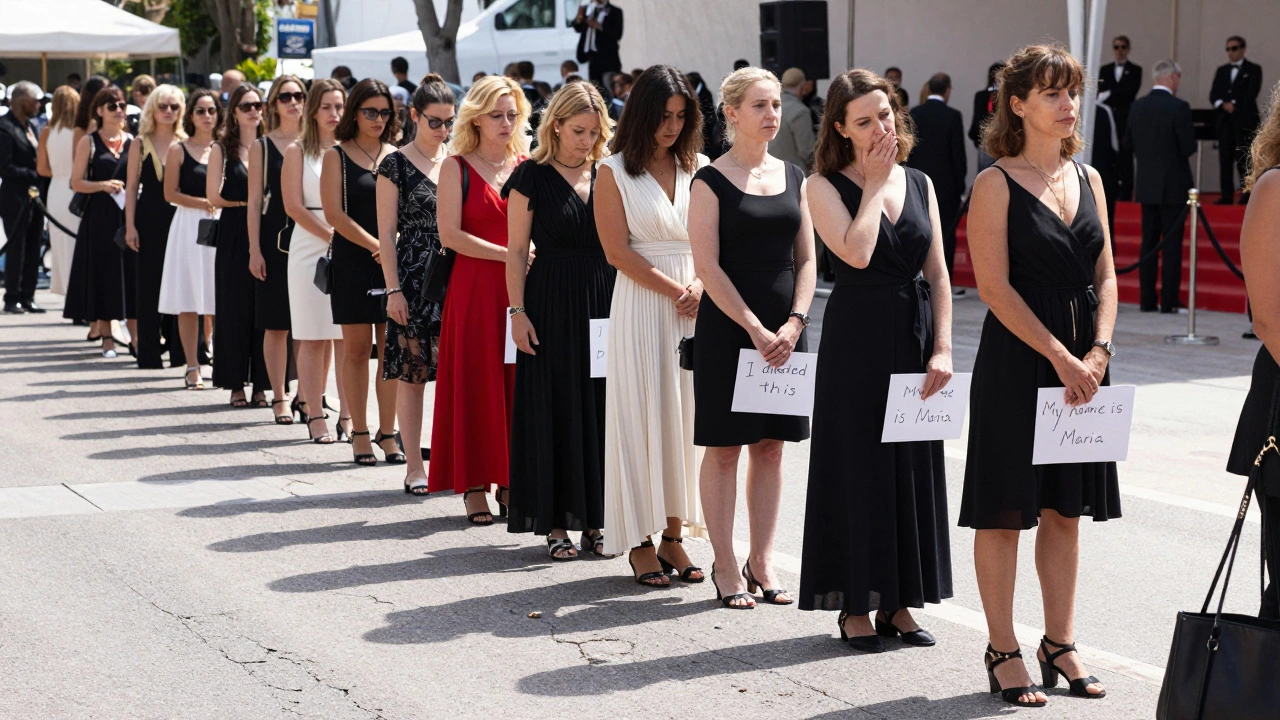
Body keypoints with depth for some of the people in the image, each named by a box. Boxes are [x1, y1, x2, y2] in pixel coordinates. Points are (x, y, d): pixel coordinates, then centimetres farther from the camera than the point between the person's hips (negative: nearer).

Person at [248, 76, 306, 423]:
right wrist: (254, 250, -4)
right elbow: (254, 201, 2)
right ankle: (280, 398, 7)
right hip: (276, 240, -1)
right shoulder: (262, 146, 4)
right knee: (277, 325, 1)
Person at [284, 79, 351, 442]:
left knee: (348, 338, -1)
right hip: (310, 248, -2)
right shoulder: (298, 152, 5)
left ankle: (347, 417, 2)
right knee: (313, 338, -1)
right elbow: (294, 207, -3)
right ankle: (315, 416, 3)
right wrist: (332, 236, -10)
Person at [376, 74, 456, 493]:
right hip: (414, 279, -4)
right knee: (412, 374, 0)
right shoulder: (396, 165, -2)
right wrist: (394, 289, -9)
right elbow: (387, 232, -3)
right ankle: (414, 467, 6)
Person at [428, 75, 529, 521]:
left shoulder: (527, 166, 11)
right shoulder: (457, 167, 1)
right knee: (476, 382, -1)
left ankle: (511, 481, 10)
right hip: (475, 287, -3)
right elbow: (450, 235, -7)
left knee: (518, 382, 3)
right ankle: (475, 485, 5)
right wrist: (506, 253, -13)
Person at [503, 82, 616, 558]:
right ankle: (555, 524, 6)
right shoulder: (532, 177, -1)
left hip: (605, 304, 4)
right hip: (552, 306, -3)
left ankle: (593, 522, 11)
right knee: (555, 409, 0)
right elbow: (517, 250, -2)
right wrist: (518, 311, -9)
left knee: (601, 408, 4)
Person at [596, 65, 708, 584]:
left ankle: (673, 535, 11)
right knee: (642, 417, -3)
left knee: (687, 416, 4)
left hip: (697, 304, 3)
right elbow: (617, 251, -6)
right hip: (640, 304, -3)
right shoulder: (614, 172, 1)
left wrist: (699, 286, -12)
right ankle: (640, 542, 3)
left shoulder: (700, 168, 10)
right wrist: (674, 291, -11)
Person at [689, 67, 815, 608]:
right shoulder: (711, 181, -5)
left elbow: (806, 259, 10)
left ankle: (761, 560, 16)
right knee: (724, 447, 0)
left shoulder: (793, 176, 10)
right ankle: (725, 565, 7)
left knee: (771, 446, 8)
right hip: (728, 326, -5)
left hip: (785, 328, 5)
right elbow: (708, 267, -10)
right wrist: (755, 328, -15)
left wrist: (793, 323, -5)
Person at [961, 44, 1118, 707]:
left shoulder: (1088, 178, 11)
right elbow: (995, 287, -13)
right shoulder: (996, 185, -7)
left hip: (1082, 362, 6)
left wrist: (1097, 352, -5)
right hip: (1016, 361, -6)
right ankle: (1003, 653, 8)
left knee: (1065, 508, 11)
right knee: (1005, 511, 0)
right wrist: (1059, 357, -16)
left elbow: (1105, 274, 10)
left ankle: (1060, 645, 19)